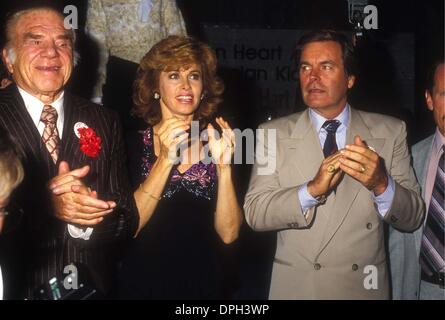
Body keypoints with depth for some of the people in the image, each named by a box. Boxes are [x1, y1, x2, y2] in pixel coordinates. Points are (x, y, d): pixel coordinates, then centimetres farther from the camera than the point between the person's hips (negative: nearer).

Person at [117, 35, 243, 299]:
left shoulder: (218, 142, -3)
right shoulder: (134, 144, -8)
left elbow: (228, 234, -9)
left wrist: (223, 166, -21)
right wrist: (165, 160, -24)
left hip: (203, 284, 2)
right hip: (144, 284, -1)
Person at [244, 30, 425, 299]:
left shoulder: (391, 132, -4)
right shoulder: (273, 134, -5)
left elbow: (414, 217, -6)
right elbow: (254, 213, -12)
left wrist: (381, 184, -25)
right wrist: (311, 190, -28)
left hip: (365, 286, 1)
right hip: (295, 287, 0)